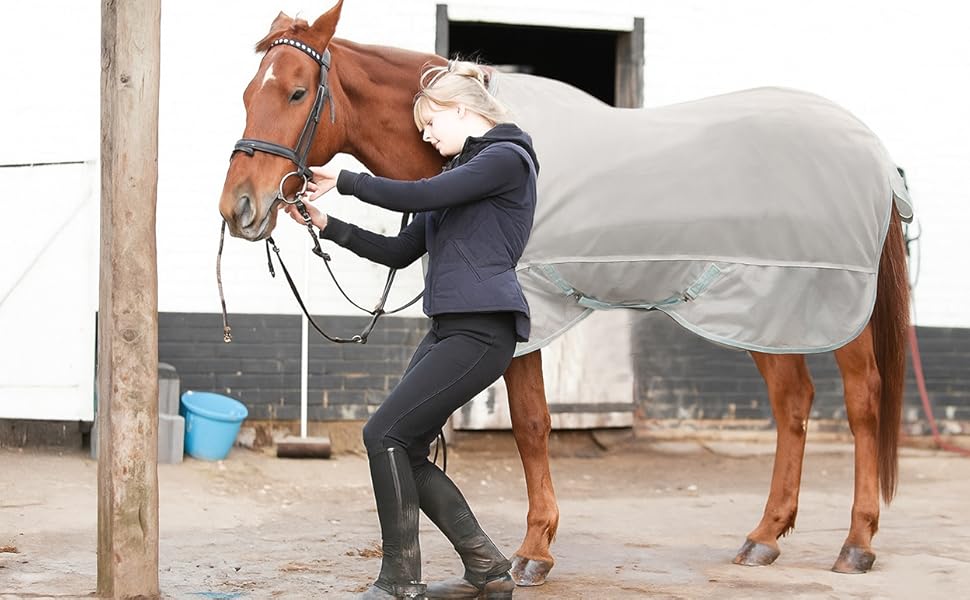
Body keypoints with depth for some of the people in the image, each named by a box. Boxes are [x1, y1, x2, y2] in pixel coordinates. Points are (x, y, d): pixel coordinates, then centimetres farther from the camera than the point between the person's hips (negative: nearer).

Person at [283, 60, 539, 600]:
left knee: (386, 434, -13)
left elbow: (419, 196, -17)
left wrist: (343, 180, -6)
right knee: (404, 449, 6)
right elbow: (400, 252, 21)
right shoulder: (463, 170, 24)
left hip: (483, 329, -10)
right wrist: (328, 225, 12)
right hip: (450, 327, 10)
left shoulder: (506, 158, -6)